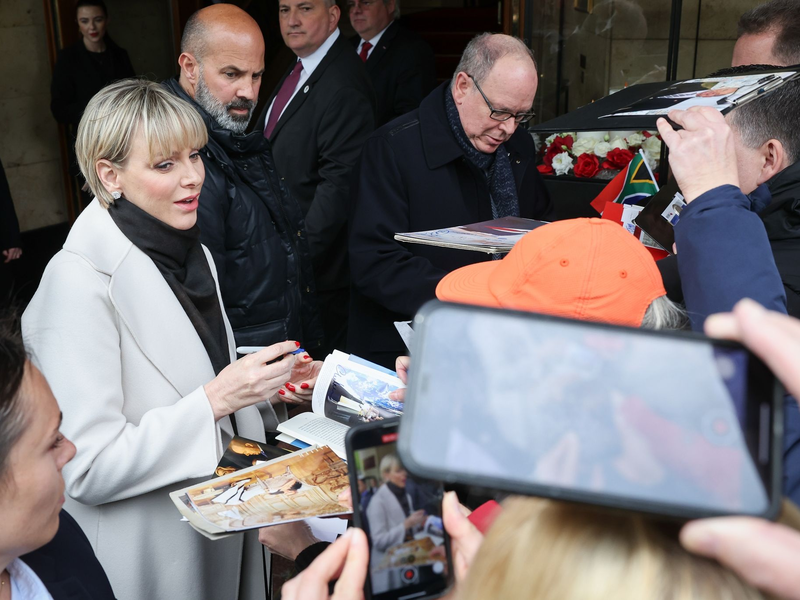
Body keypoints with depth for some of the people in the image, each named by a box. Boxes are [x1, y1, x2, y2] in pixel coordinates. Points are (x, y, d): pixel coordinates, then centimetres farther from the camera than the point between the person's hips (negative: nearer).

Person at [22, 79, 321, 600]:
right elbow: (86, 468, -24)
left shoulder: (190, 253, 4)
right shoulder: (79, 282, -22)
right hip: (150, 556, -7)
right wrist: (216, 398, -28)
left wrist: (269, 387, -3)